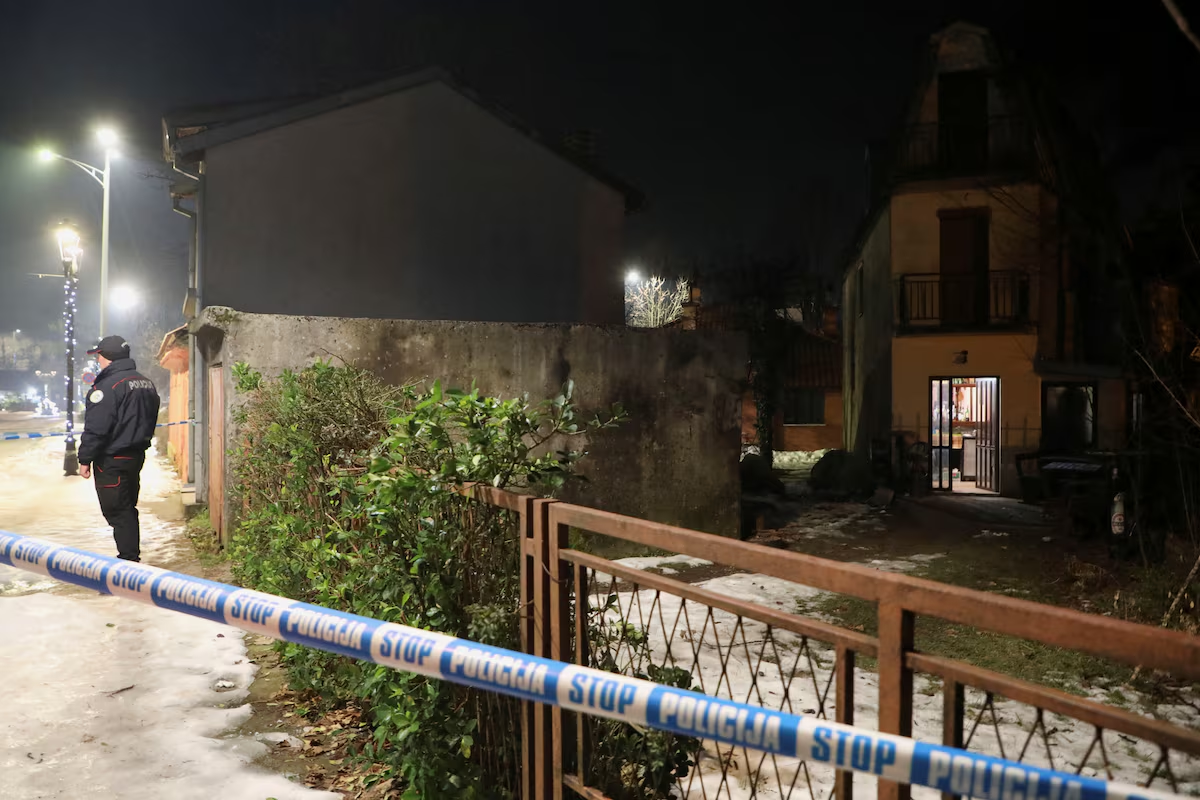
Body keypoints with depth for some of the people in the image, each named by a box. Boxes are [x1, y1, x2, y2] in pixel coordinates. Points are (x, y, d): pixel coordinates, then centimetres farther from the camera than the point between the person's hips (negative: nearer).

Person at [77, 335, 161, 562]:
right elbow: (151, 421, 18)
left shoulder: (108, 386, -18)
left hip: (112, 460, -9)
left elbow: (96, 428, -19)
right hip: (137, 456, 9)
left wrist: (85, 459, -12)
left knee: (116, 511, -2)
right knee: (128, 508, 17)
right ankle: (132, 556, 23)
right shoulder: (147, 383, 10)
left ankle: (129, 558, -1)